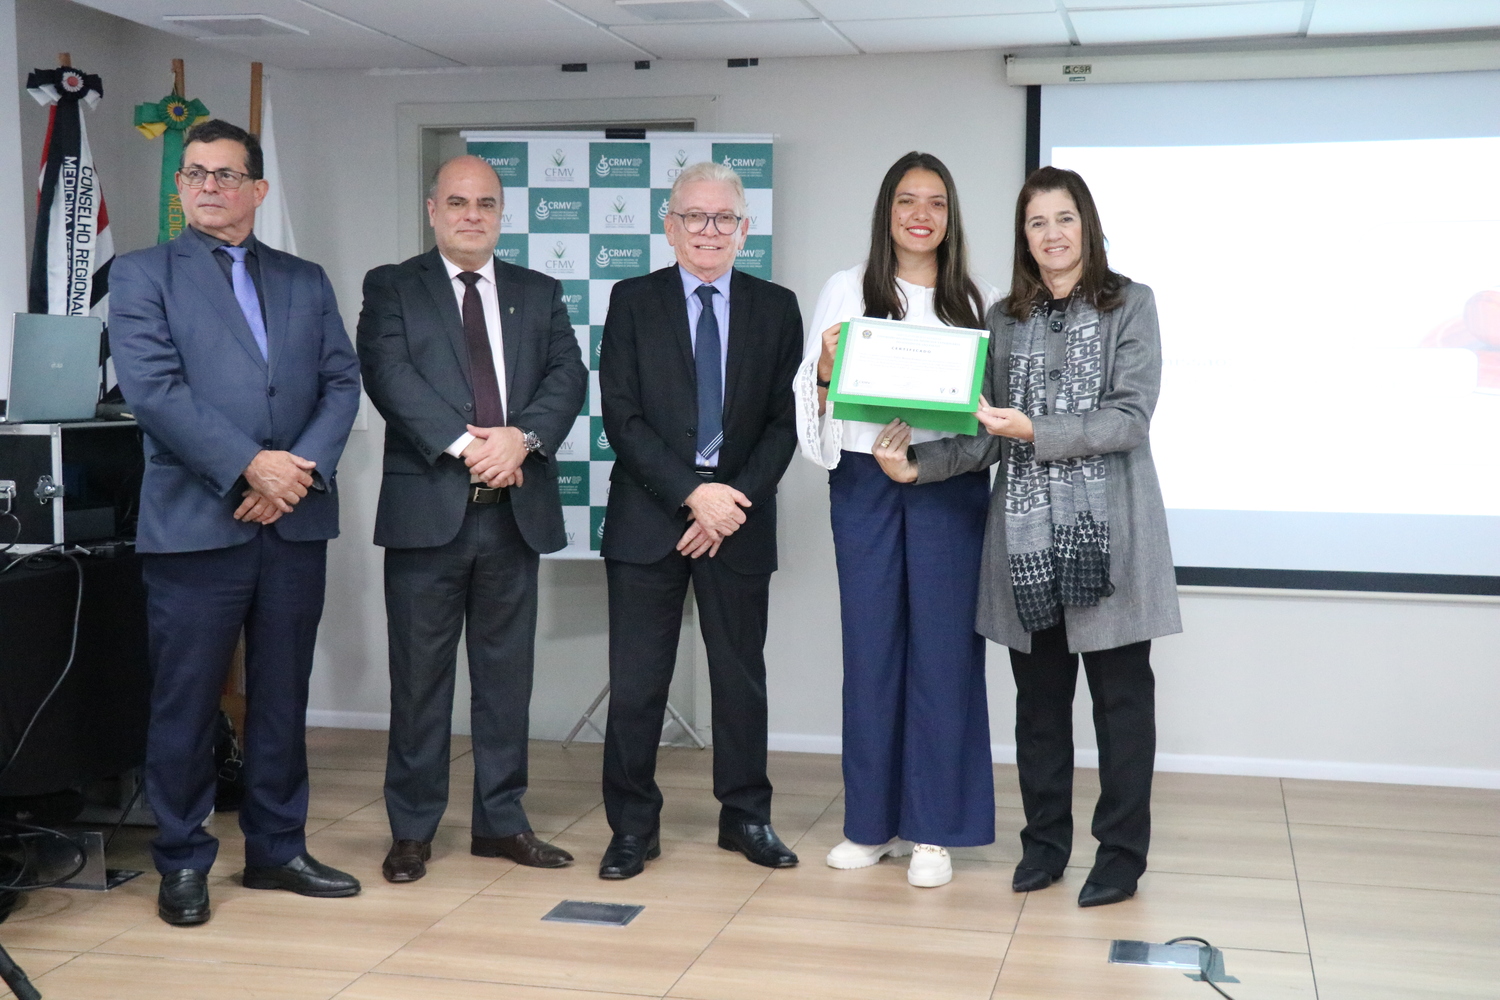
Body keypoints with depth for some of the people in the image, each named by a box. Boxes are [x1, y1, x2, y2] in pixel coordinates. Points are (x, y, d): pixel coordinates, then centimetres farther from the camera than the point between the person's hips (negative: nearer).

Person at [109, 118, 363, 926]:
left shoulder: (306, 281, 15)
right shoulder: (142, 275, 4)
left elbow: (341, 382, 6)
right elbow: (154, 388, -10)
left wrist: (304, 465, -11)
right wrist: (250, 465, -17)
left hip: (295, 522, 4)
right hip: (195, 520, -3)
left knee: (282, 698, 11)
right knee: (186, 702, 2)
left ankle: (276, 849, 22)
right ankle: (182, 862, 15)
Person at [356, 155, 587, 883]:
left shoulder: (539, 294, 15)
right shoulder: (392, 288, 6)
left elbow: (567, 375, 3)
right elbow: (388, 374, -9)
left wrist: (522, 437, -15)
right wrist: (464, 444, -19)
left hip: (515, 507, 3)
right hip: (428, 506, -3)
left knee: (507, 672, 9)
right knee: (420, 674, 3)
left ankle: (501, 820, 20)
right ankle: (412, 829, 14)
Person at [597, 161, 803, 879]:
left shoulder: (776, 308, 6)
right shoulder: (633, 301, 3)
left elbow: (783, 421, 2)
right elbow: (621, 417, -5)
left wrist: (735, 499, -11)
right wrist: (691, 494, -14)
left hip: (738, 518, 1)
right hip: (648, 516, -1)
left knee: (741, 676, 10)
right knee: (636, 682, 1)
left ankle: (745, 816, 24)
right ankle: (633, 826, 14)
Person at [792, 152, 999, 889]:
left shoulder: (981, 300, 8)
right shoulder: (846, 291, 8)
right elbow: (813, 394, 6)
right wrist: (826, 368, -14)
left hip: (949, 485, 0)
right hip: (864, 480, 1)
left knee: (942, 648, 1)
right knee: (870, 646, 5)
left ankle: (933, 831, 10)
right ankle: (871, 821, 17)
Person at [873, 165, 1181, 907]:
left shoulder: (1130, 304, 1)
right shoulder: (1007, 319, 13)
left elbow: (1131, 419, -9)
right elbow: (987, 433, 8)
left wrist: (1037, 431, -19)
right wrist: (917, 463, -7)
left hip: (1106, 533, -3)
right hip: (1027, 535, 4)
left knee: (1120, 694, 2)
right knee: (1039, 694, 9)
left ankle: (1121, 852, 13)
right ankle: (1044, 840, 22)